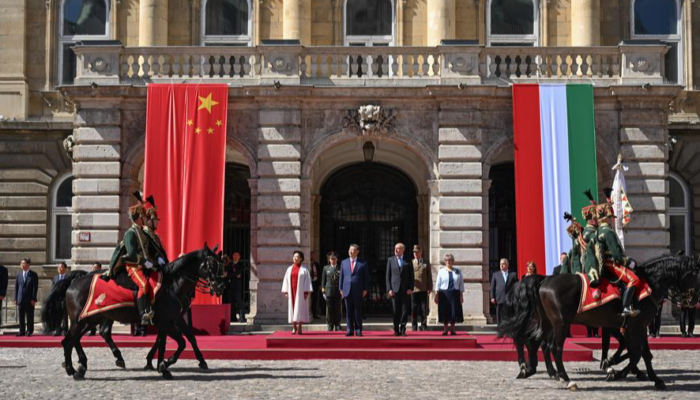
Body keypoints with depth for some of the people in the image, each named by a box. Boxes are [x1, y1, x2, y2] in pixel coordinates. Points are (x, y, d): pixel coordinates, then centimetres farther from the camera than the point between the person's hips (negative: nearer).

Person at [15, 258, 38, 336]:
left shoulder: (33, 275, 0)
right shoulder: (19, 274, 11)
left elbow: (35, 287, -4)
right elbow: (16, 287, 11)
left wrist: (33, 299, -11)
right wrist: (16, 298, 3)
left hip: (29, 299, -3)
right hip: (21, 299, 3)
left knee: (29, 316, 0)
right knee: (21, 316, 3)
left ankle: (29, 331, 7)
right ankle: (22, 331, 8)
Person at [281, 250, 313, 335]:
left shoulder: (304, 269, 1)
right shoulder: (289, 269, 12)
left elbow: (307, 280, -2)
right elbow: (286, 280, 12)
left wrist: (306, 292, -10)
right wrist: (285, 291, 4)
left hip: (300, 292, -3)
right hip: (291, 292, 3)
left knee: (300, 308, -5)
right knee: (292, 308, 0)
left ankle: (299, 327, -4)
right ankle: (294, 327, 3)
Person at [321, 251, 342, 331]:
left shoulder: (340, 268, 5)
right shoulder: (326, 268, 9)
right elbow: (323, 280, 10)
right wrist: (323, 291, 4)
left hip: (338, 292, -1)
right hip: (329, 291, 1)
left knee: (337, 310, 2)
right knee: (329, 310, 1)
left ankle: (337, 326, 10)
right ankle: (330, 326, 8)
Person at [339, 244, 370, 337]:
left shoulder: (363, 263, 3)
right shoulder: (344, 262, 12)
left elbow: (366, 277, 3)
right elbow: (342, 276, 12)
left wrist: (365, 289, -4)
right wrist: (341, 289, 6)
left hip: (358, 291, -2)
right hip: (347, 290, 3)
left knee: (358, 311, 1)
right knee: (349, 311, 3)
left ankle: (358, 330, 7)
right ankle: (350, 330, 7)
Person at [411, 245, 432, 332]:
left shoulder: (426, 263, 12)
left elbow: (429, 277, 9)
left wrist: (430, 288, 1)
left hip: (423, 290, 0)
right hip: (413, 289, 0)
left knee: (424, 310, 1)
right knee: (414, 310, 0)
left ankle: (424, 327, 6)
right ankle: (414, 327, 5)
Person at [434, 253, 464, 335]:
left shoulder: (458, 272, 8)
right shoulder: (441, 271, 5)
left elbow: (461, 284, 7)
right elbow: (438, 284, 3)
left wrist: (461, 295, 1)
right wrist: (436, 295, -4)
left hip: (455, 294, 1)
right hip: (444, 294, -1)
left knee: (454, 312, 0)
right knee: (445, 312, 0)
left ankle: (452, 330, 11)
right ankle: (445, 330, 10)